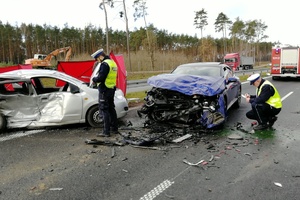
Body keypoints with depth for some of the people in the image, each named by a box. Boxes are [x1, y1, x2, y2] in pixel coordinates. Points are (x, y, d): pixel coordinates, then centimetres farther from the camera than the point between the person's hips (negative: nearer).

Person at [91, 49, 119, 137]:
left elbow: (100, 77, -24)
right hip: (112, 89, 10)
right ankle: (114, 128, 26)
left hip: (104, 90, -10)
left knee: (104, 110, -4)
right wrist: (96, 80, 12)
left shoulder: (104, 64, -16)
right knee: (111, 108, 17)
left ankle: (106, 131, -1)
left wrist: (94, 79, -4)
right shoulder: (112, 62, 15)